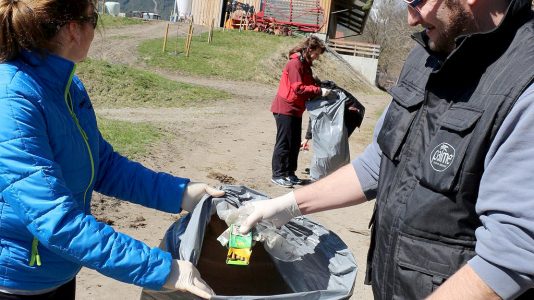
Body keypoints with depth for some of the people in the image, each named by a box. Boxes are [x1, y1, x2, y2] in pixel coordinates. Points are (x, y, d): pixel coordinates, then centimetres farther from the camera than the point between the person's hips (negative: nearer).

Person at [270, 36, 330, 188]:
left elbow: (309, 84, 16)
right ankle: (278, 175, 5)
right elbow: (298, 88, -23)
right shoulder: (295, 63, -17)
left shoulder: (305, 65, 14)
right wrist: (319, 91, -21)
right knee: (284, 143, -3)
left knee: (295, 143, 12)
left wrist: (321, 88, -2)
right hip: (285, 109, -9)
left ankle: (289, 173, 22)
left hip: (295, 110, 9)